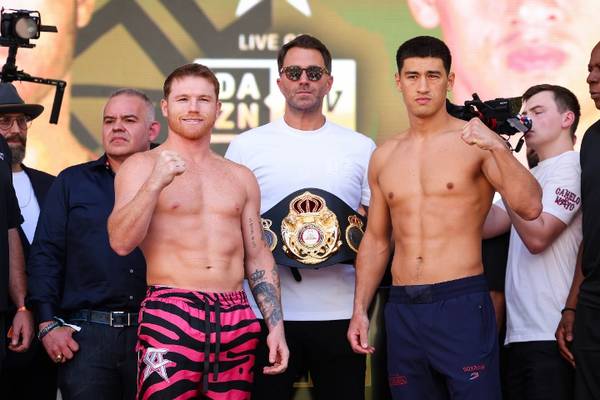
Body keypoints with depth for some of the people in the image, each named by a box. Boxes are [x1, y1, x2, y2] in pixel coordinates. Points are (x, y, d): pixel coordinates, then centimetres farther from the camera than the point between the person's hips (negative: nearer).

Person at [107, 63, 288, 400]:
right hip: (170, 315, -4)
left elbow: (258, 256, 18)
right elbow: (121, 242, -9)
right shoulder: (142, 166, 4)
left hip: (236, 319, 4)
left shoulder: (241, 178, 17)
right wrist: (155, 183, -20)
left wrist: (276, 326, 10)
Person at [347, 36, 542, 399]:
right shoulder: (384, 157, 12)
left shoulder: (476, 142, -2)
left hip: (462, 304, -5)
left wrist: (498, 148, -27)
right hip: (403, 310, 5)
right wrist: (360, 310, 12)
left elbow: (530, 208, -15)